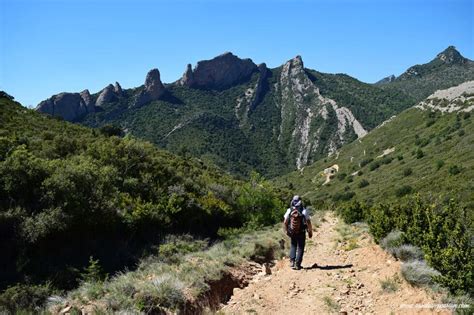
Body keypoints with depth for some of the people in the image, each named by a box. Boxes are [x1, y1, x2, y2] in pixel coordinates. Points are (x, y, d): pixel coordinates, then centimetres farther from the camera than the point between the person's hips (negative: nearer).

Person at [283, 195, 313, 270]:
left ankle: (292, 261, 7)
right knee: (300, 248, 10)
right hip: (301, 233, -2)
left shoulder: (289, 211, -7)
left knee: (293, 246, 21)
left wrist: (286, 231, 12)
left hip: (292, 232, 2)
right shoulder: (304, 211, -13)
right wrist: (310, 232, 1)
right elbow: (308, 222, -12)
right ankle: (297, 264, 7)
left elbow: (285, 222, -3)